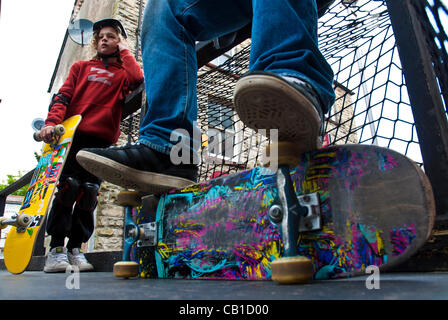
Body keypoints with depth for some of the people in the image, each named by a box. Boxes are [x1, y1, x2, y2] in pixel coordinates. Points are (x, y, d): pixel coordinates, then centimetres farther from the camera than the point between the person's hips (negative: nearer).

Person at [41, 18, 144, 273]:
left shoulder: (122, 72, 19)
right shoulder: (81, 67, 23)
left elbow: (137, 78, -6)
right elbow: (62, 96, 11)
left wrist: (124, 51, 10)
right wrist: (52, 122, -7)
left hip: (102, 139, 0)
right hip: (73, 134, 0)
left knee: (89, 192, -4)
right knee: (67, 186, -11)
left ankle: (75, 248, 6)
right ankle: (56, 249, -3)